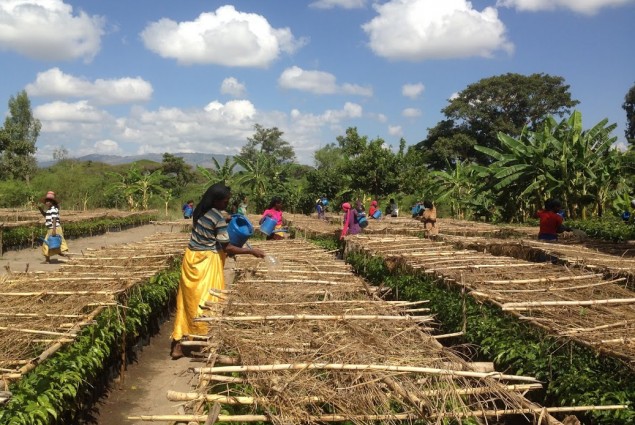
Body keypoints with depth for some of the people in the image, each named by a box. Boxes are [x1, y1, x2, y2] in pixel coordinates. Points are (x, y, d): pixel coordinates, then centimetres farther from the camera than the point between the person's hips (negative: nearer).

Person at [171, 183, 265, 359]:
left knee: (188, 300, 11)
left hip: (192, 257, 8)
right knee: (208, 301, 3)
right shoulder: (218, 217, -18)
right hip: (207, 261, -8)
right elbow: (226, 247, -15)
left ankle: (177, 344, 16)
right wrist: (251, 251, -10)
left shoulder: (200, 211, 7)